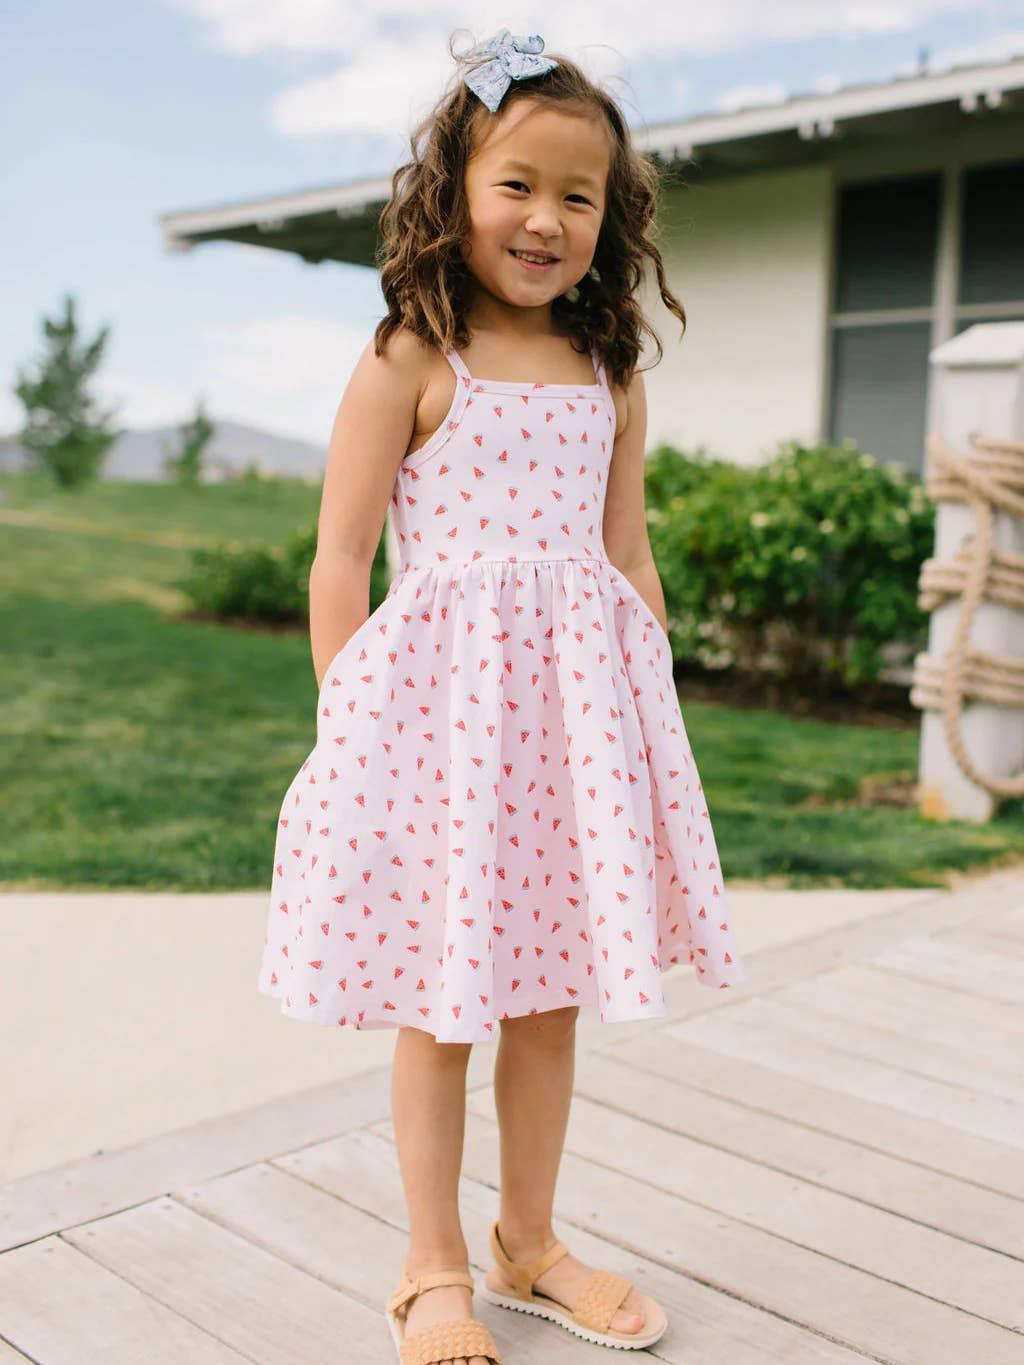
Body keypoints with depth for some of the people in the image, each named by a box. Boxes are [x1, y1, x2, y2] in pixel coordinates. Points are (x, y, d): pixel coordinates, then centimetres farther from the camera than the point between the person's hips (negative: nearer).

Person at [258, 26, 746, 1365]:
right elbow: (341, 561, -5)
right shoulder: (409, 364, -4)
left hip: (576, 709, 5)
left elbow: (629, 561, 14)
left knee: (551, 994, 14)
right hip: (443, 701, -4)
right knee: (440, 1005, 7)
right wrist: (348, 727, -9)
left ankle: (530, 1244, 34)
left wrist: (652, 722, 10)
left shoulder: (609, 380, 10)